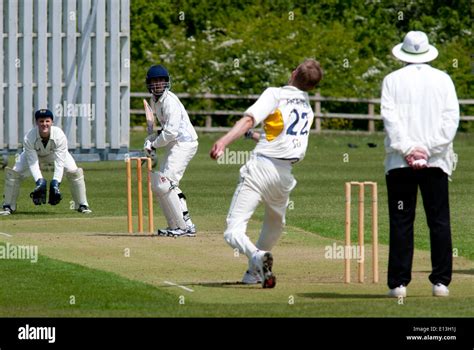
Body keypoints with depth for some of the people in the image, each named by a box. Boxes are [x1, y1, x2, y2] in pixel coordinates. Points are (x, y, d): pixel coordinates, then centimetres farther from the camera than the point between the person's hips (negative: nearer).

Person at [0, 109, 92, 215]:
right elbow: (33, 163, -33)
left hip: (55, 153, 0)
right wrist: (39, 181, -46)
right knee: (13, 173, -16)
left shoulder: (59, 136, -36)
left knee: (75, 172, -18)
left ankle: (82, 205, 0)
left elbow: (60, 162, -36)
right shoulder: (29, 138, -36)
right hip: (34, 154, 0)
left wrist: (56, 182, -47)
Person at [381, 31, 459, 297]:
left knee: (401, 223, 0)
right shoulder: (443, 80, 9)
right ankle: (441, 281, 0)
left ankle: (399, 283, -3)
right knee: (439, 222, 4)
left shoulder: (393, 80, 6)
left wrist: (407, 149, -11)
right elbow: (452, 116, -1)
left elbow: (390, 116, -6)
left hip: (400, 163, -1)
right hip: (436, 162, 1)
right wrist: (430, 150, -7)